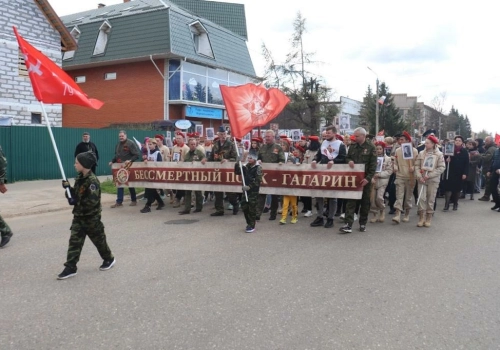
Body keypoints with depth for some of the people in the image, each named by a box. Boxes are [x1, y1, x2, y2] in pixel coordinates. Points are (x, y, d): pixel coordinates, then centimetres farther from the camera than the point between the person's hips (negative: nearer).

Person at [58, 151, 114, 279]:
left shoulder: (92, 180, -21)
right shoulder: (79, 178, 6)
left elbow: (92, 201, -28)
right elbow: (76, 194, 13)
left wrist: (76, 201, -24)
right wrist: (68, 188, -4)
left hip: (91, 217, -8)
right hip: (78, 216, 8)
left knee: (99, 239, 9)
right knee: (74, 241, 3)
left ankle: (109, 259, 30)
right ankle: (70, 268, 6)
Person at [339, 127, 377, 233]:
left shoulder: (370, 147, -3)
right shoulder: (352, 146, 9)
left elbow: (373, 164, -7)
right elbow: (347, 157, 19)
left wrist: (368, 178, -16)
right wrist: (349, 161, -6)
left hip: (365, 178, -2)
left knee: (365, 201, 8)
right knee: (351, 200, -4)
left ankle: (363, 224, 19)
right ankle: (348, 224, -8)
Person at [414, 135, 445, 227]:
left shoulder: (439, 154, -1)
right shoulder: (421, 153, 6)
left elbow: (441, 168, -7)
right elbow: (417, 165, 5)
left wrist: (429, 175, -14)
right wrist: (419, 176, -10)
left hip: (433, 180, -2)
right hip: (422, 179, 2)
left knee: (431, 199, 4)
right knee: (421, 198, -6)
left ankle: (428, 219, 13)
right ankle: (421, 218, -1)